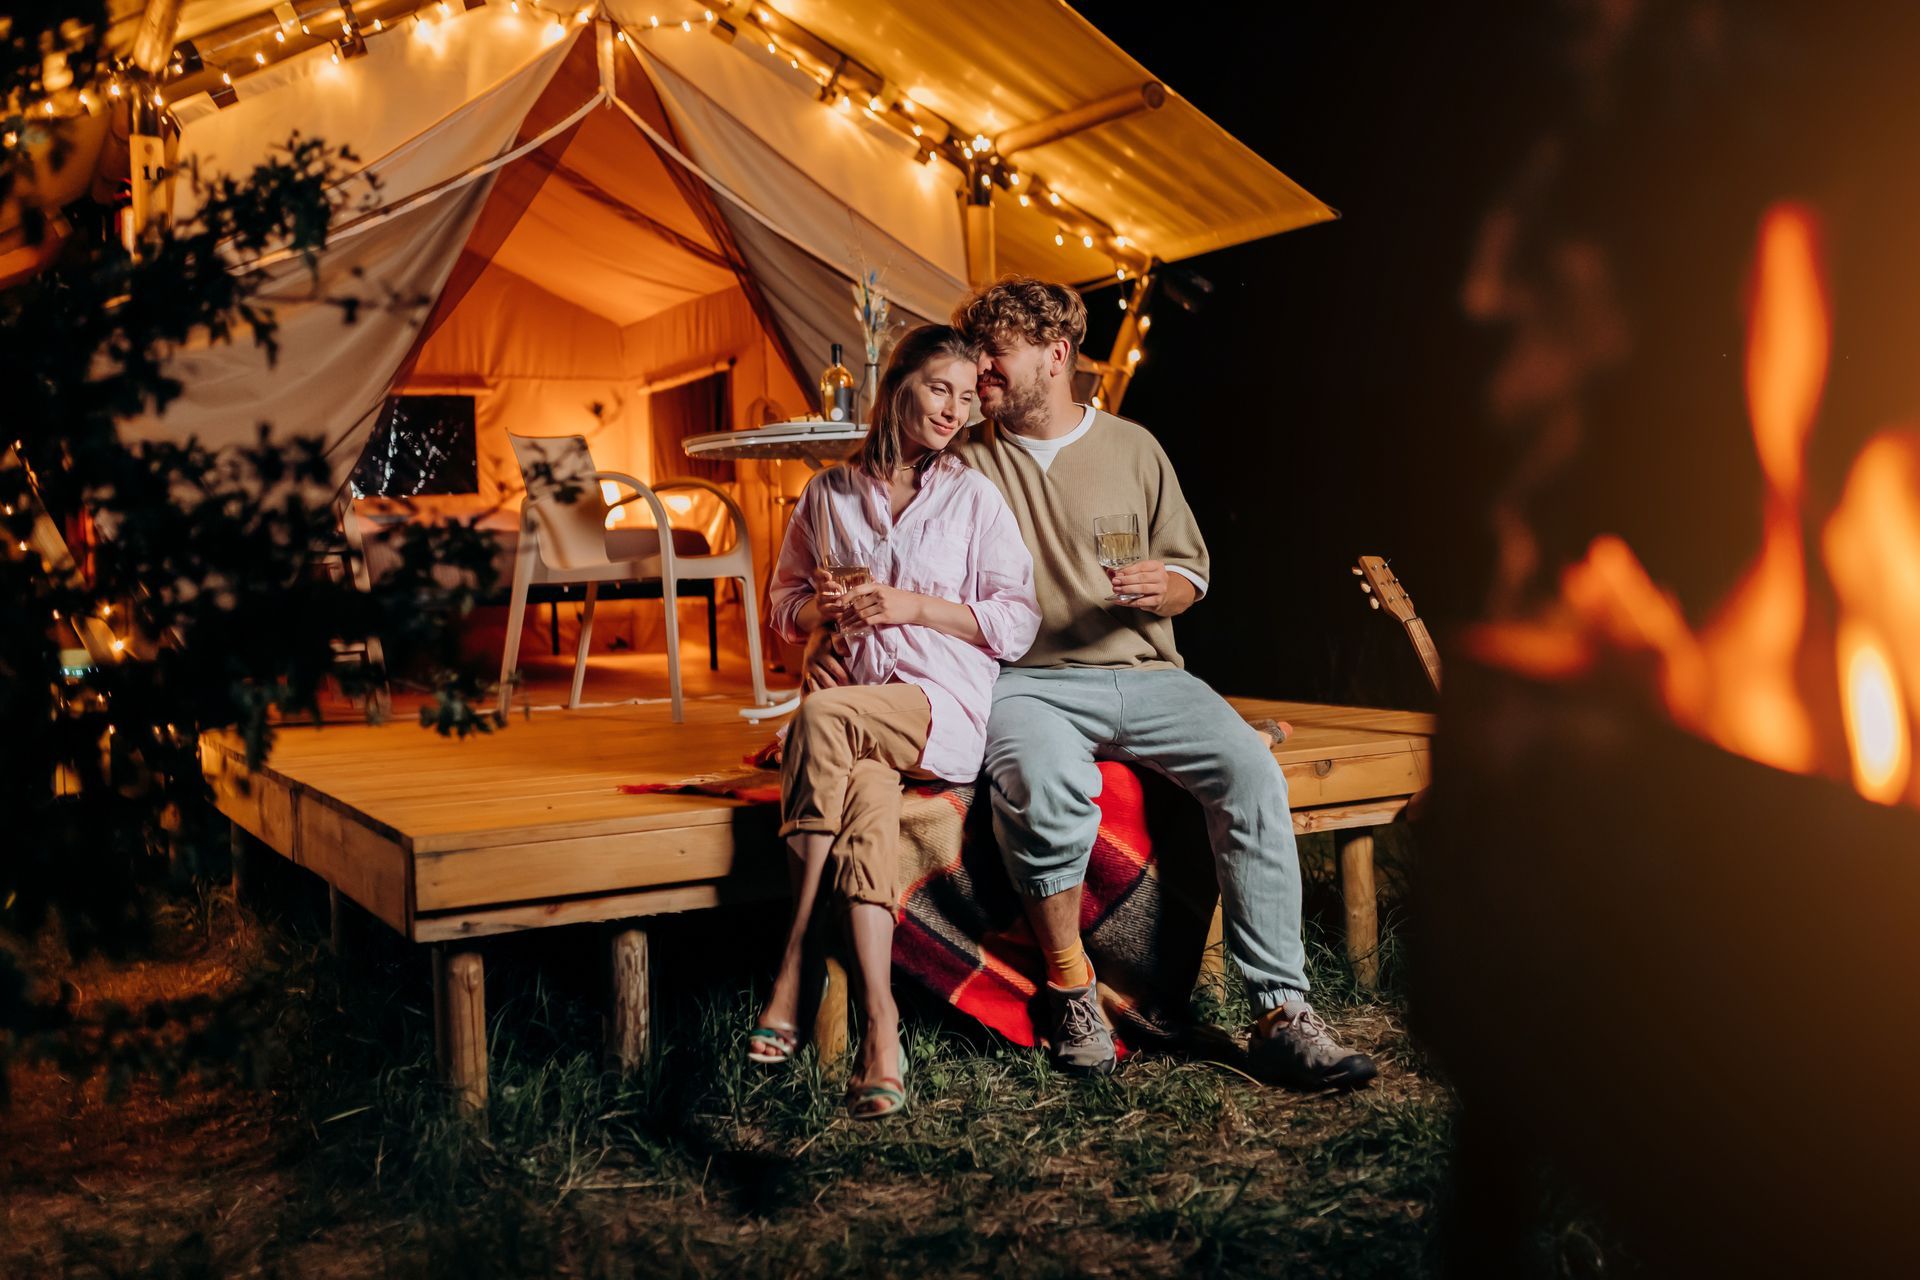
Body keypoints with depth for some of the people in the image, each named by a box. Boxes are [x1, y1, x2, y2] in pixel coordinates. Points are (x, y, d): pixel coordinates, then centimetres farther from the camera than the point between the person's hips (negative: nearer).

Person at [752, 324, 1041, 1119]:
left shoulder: (974, 496, 8)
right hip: (858, 707, 2)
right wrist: (827, 607, -1)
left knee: (824, 716, -34)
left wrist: (909, 604, -7)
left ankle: (790, 973, -32)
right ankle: (879, 1024, -37)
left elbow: (1018, 622, 3)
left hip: (946, 704, -2)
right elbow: (785, 608, 23)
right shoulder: (828, 494, 16)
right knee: (867, 792, -34)